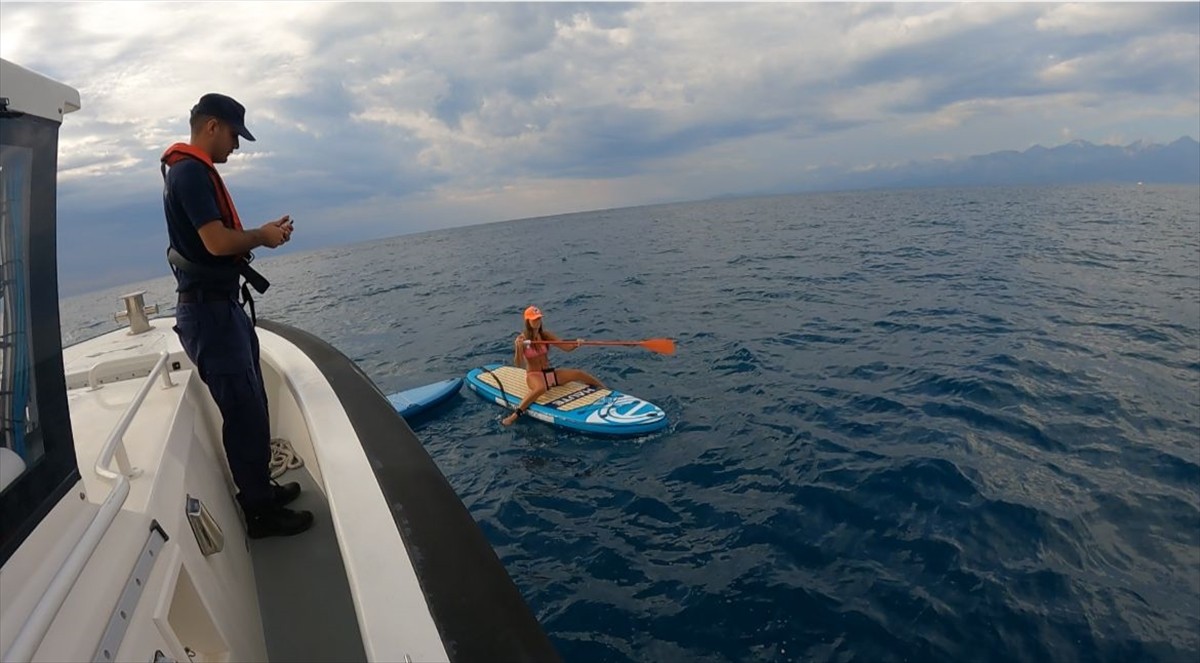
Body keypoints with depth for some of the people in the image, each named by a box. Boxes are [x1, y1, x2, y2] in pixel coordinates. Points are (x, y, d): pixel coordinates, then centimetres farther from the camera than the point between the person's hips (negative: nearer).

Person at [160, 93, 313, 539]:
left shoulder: (194, 171, 18)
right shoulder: (190, 171, -15)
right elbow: (217, 241, -24)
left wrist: (260, 233, 6)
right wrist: (261, 237, -8)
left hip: (221, 306, 10)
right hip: (209, 310, -10)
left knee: (250, 407, 17)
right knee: (245, 412, -4)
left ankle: (260, 489, 30)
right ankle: (261, 513, 8)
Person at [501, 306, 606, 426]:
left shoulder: (545, 335, 1)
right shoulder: (521, 339, -11)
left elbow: (566, 348, 0)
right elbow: (518, 365, -18)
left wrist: (576, 344, -21)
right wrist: (519, 348, -34)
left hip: (550, 373, 5)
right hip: (534, 375, -5)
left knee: (578, 374, -9)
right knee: (541, 388, -40)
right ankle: (514, 415, -38)